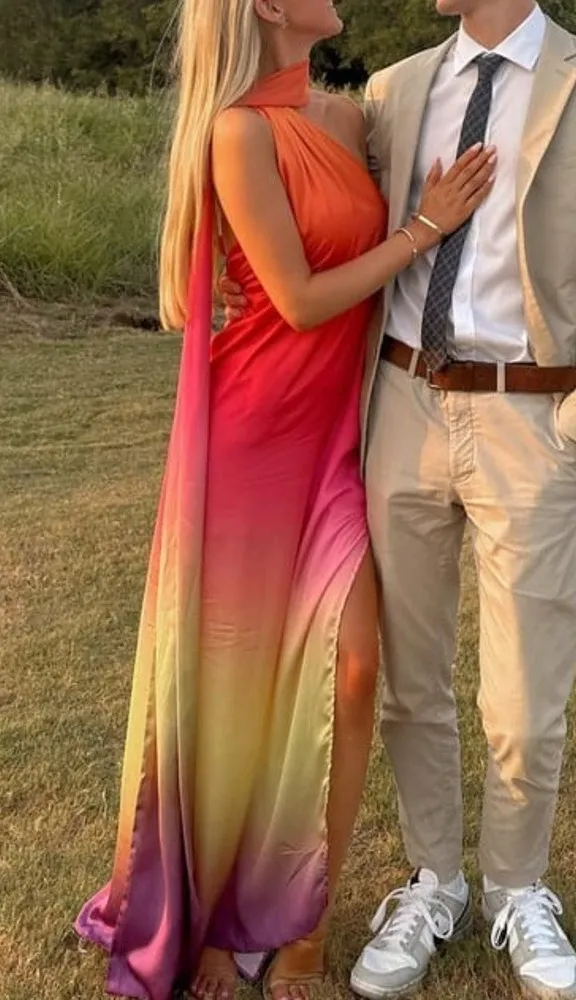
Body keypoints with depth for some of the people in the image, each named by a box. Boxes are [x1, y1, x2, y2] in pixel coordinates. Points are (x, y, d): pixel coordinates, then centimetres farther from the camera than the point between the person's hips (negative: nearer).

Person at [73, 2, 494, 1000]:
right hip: (255, 431, -6)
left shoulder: (347, 117, 8)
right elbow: (301, 300, -15)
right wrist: (428, 225, -9)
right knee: (235, 672, 7)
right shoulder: (240, 131, -14)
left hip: (338, 428, 6)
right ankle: (205, 910, 28)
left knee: (349, 665, -2)